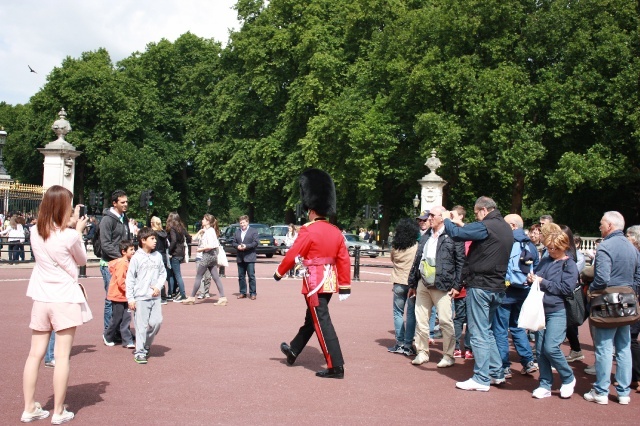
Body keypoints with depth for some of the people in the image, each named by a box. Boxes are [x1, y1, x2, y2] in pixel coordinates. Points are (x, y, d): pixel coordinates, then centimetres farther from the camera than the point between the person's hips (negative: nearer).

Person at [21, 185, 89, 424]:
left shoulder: (36, 233, 1)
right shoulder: (70, 236, -14)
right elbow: (82, 260, 3)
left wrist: (69, 226, 13)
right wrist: (78, 230, 10)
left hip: (41, 298, 5)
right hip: (65, 299, -5)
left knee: (35, 353, 10)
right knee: (62, 356, 2)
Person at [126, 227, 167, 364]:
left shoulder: (157, 256, 6)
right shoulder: (136, 257, -6)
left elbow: (163, 273, 13)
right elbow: (130, 279, -4)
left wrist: (158, 286, -5)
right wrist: (130, 299, -6)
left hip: (155, 296, 4)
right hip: (140, 297, -4)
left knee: (157, 322, 0)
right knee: (141, 325, -2)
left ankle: (146, 346, 23)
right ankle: (139, 352, 8)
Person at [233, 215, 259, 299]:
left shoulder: (253, 231, 1)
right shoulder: (237, 232, 16)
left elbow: (256, 242, -7)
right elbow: (233, 242, 12)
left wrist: (246, 246, -18)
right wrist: (237, 246, -9)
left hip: (249, 257, -5)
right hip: (240, 258, 5)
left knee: (251, 276, -5)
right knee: (241, 276, 8)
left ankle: (253, 293, 0)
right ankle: (243, 293, 16)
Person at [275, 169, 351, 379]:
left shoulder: (308, 230, -16)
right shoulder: (336, 231, 5)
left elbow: (292, 255, -12)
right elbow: (344, 260, 4)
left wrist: (279, 273, 4)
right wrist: (345, 287, 9)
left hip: (315, 282, -8)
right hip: (330, 281, 8)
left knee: (322, 322, -5)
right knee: (311, 318, 21)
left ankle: (336, 366, -5)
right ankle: (293, 351, 40)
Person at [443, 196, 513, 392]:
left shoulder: (486, 226, -16)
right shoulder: (506, 229, 13)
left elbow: (456, 234, -21)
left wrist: (446, 219, -2)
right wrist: (460, 223, 16)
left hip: (480, 286, -9)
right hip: (497, 287, 9)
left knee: (479, 333, -3)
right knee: (486, 331, 20)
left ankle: (481, 379, 2)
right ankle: (497, 373, 24)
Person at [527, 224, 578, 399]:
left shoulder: (569, 265, -3)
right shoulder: (545, 261, 13)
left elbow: (567, 288, -14)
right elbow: (537, 277, 24)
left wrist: (543, 282, -14)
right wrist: (532, 278, 0)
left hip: (557, 312, -6)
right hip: (540, 310, 6)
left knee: (550, 347, -14)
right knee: (540, 349, 5)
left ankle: (568, 379, 9)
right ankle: (545, 385, 16)